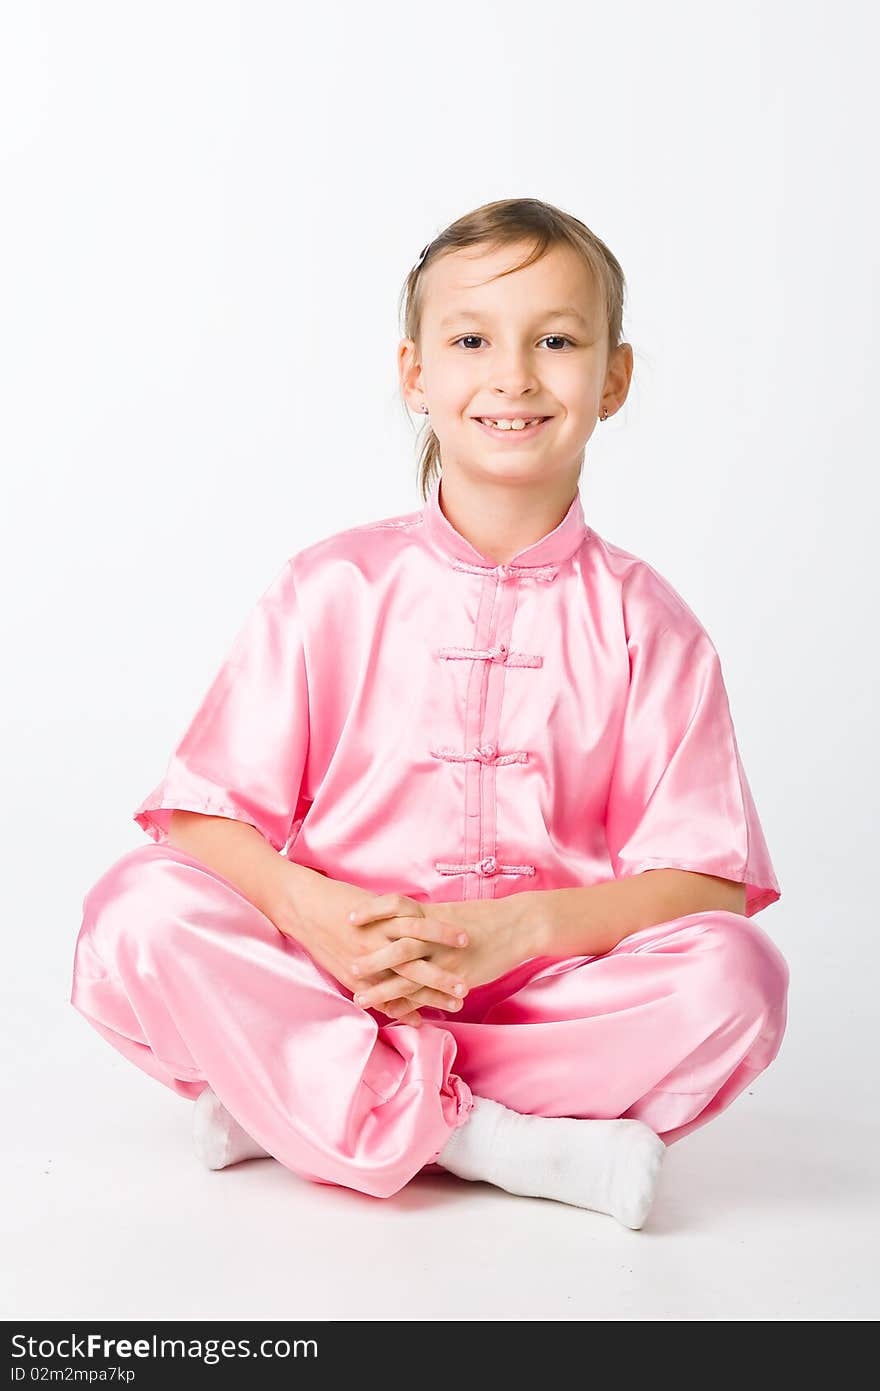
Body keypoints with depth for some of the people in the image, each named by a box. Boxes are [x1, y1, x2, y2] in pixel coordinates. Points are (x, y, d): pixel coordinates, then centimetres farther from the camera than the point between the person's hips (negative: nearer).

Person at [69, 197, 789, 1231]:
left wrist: (519, 928, -21)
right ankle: (490, 1142, -23)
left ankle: (291, 1103, -19)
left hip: (550, 984, 1)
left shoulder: (641, 621, 0)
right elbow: (204, 814, -2)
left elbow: (707, 880, -5)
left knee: (736, 976, -27)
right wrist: (310, 909, -22)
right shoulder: (330, 591, 1)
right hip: (336, 975, 0)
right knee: (136, 914, -24)